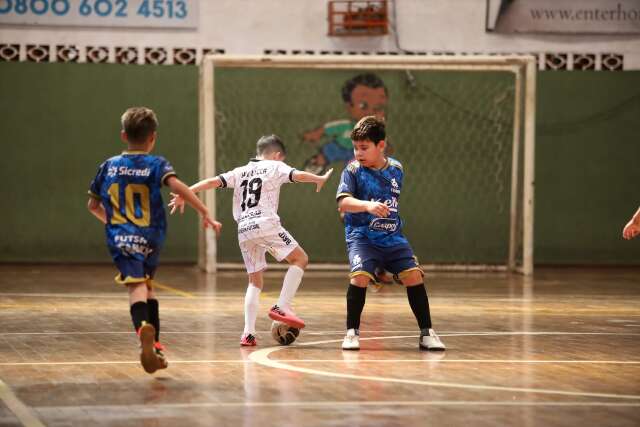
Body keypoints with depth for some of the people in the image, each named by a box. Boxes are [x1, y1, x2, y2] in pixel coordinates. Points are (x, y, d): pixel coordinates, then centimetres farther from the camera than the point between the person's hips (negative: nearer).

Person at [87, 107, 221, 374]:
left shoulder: (109, 167, 9)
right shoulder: (157, 164, 1)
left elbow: (93, 205, 16)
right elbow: (177, 186, -17)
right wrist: (205, 213, -15)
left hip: (120, 238, -1)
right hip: (150, 239, 1)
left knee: (136, 286, -18)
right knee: (146, 284, 23)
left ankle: (144, 326, -49)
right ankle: (154, 344, 24)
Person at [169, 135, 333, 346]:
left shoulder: (240, 172, 22)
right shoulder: (275, 167, 11)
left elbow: (213, 182, 13)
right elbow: (297, 175, -6)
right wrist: (319, 179, 0)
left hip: (244, 230, 5)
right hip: (266, 224, -5)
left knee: (255, 281, 14)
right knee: (300, 258, 6)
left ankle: (248, 333, 3)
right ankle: (282, 306, -9)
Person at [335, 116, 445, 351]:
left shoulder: (396, 169, 7)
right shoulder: (353, 170, -7)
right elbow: (343, 202, -21)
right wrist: (367, 205, -37)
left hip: (392, 237, 4)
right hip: (362, 236, -3)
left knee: (413, 274, -9)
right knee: (360, 275, -25)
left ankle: (426, 332, 3)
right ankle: (352, 332, -8)